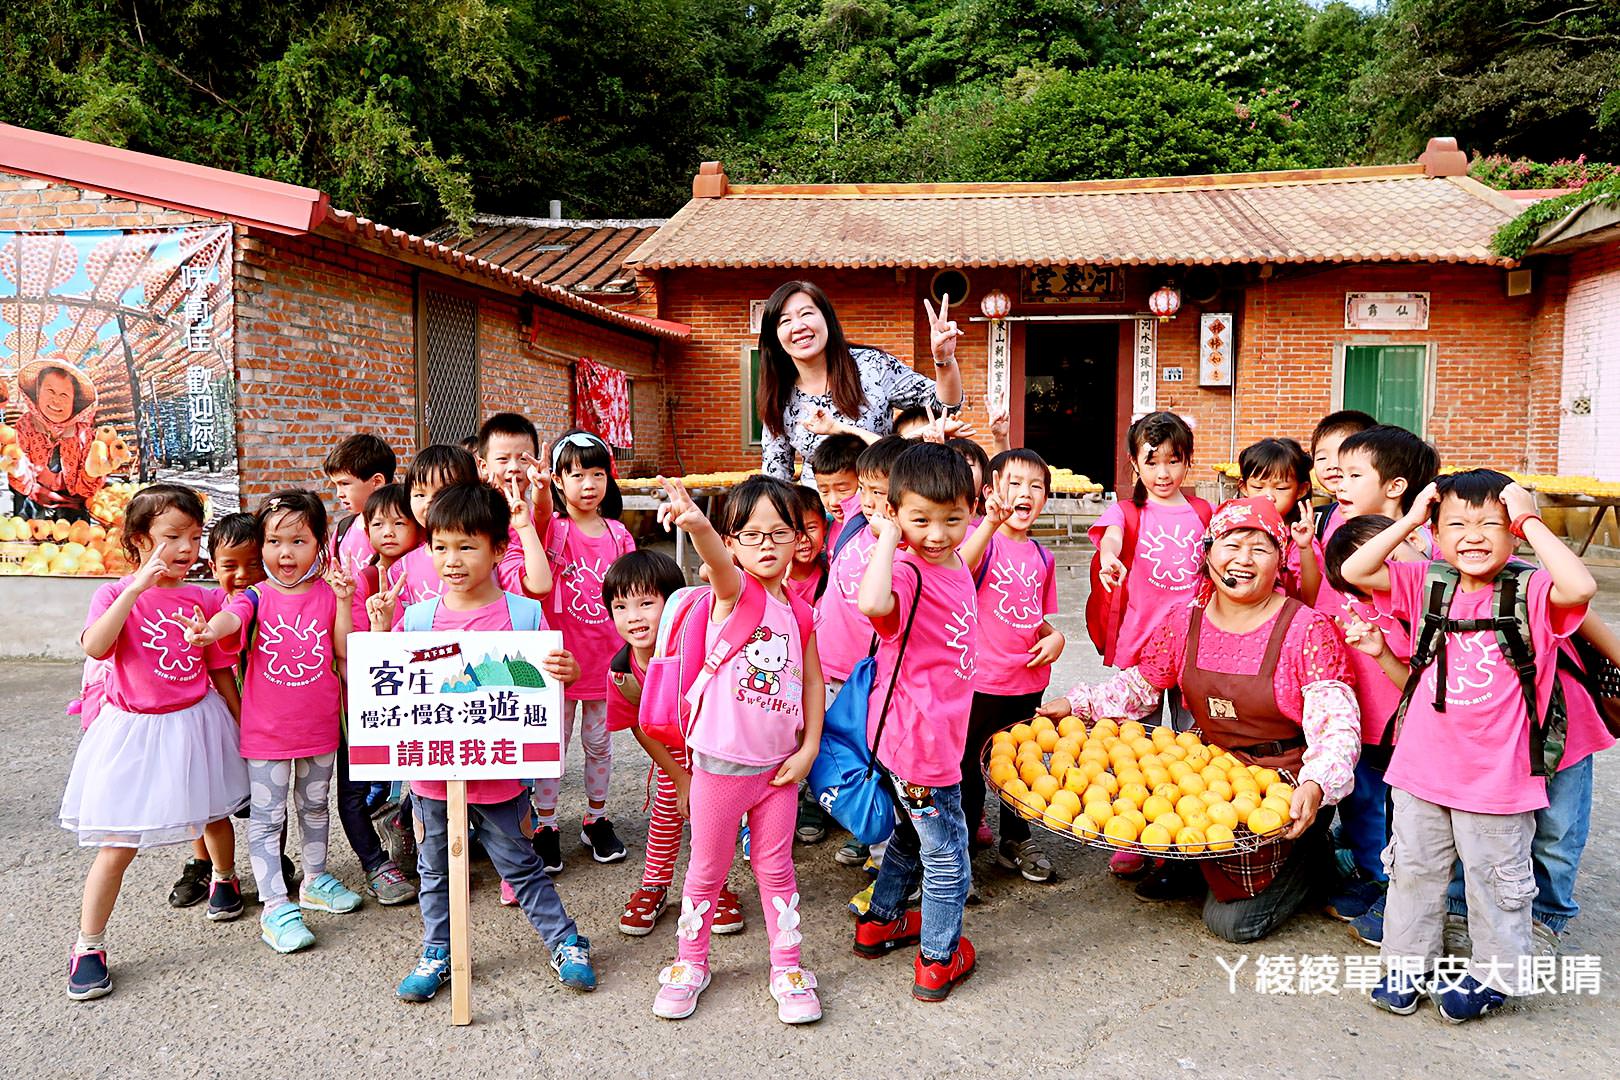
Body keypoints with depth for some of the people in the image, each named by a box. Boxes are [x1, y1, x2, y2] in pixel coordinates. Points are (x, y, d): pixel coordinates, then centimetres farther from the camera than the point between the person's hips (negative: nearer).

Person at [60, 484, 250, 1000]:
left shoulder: (205, 599, -3)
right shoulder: (116, 595, -8)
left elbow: (221, 671, 4)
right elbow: (95, 647, -29)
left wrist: (240, 726, 7)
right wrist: (137, 588, -33)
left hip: (196, 724, 3)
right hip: (133, 730, -2)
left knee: (214, 814, 21)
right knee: (118, 844, -1)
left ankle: (224, 878, 50)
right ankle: (88, 947, 14)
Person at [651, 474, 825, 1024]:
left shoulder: (799, 610, 2)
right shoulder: (733, 590, -11)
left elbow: (813, 680, 9)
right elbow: (719, 563, -35)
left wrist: (808, 748, 0)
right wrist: (696, 524, -58)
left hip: (778, 766, 3)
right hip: (721, 762, -3)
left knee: (776, 868, 16)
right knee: (707, 869, 13)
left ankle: (787, 968, 31)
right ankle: (690, 962, 33)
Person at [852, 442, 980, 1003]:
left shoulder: (955, 566, 4)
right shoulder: (907, 572, -24)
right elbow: (873, 603, -48)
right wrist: (887, 538, -37)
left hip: (938, 736, 9)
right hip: (919, 744, -9)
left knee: (911, 836, 28)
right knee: (947, 860, 9)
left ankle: (878, 924, 47)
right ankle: (938, 963, 27)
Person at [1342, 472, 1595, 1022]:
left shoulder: (1531, 593, -11)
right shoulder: (1426, 584, -1)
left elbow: (1580, 587, -32)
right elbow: (1355, 570, -8)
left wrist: (1528, 520, -25)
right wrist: (1408, 519, -11)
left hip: (1497, 775, -3)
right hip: (1421, 769, 3)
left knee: (1497, 880, 14)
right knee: (1413, 869, 16)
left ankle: (1493, 975, 33)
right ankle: (1407, 964, 33)